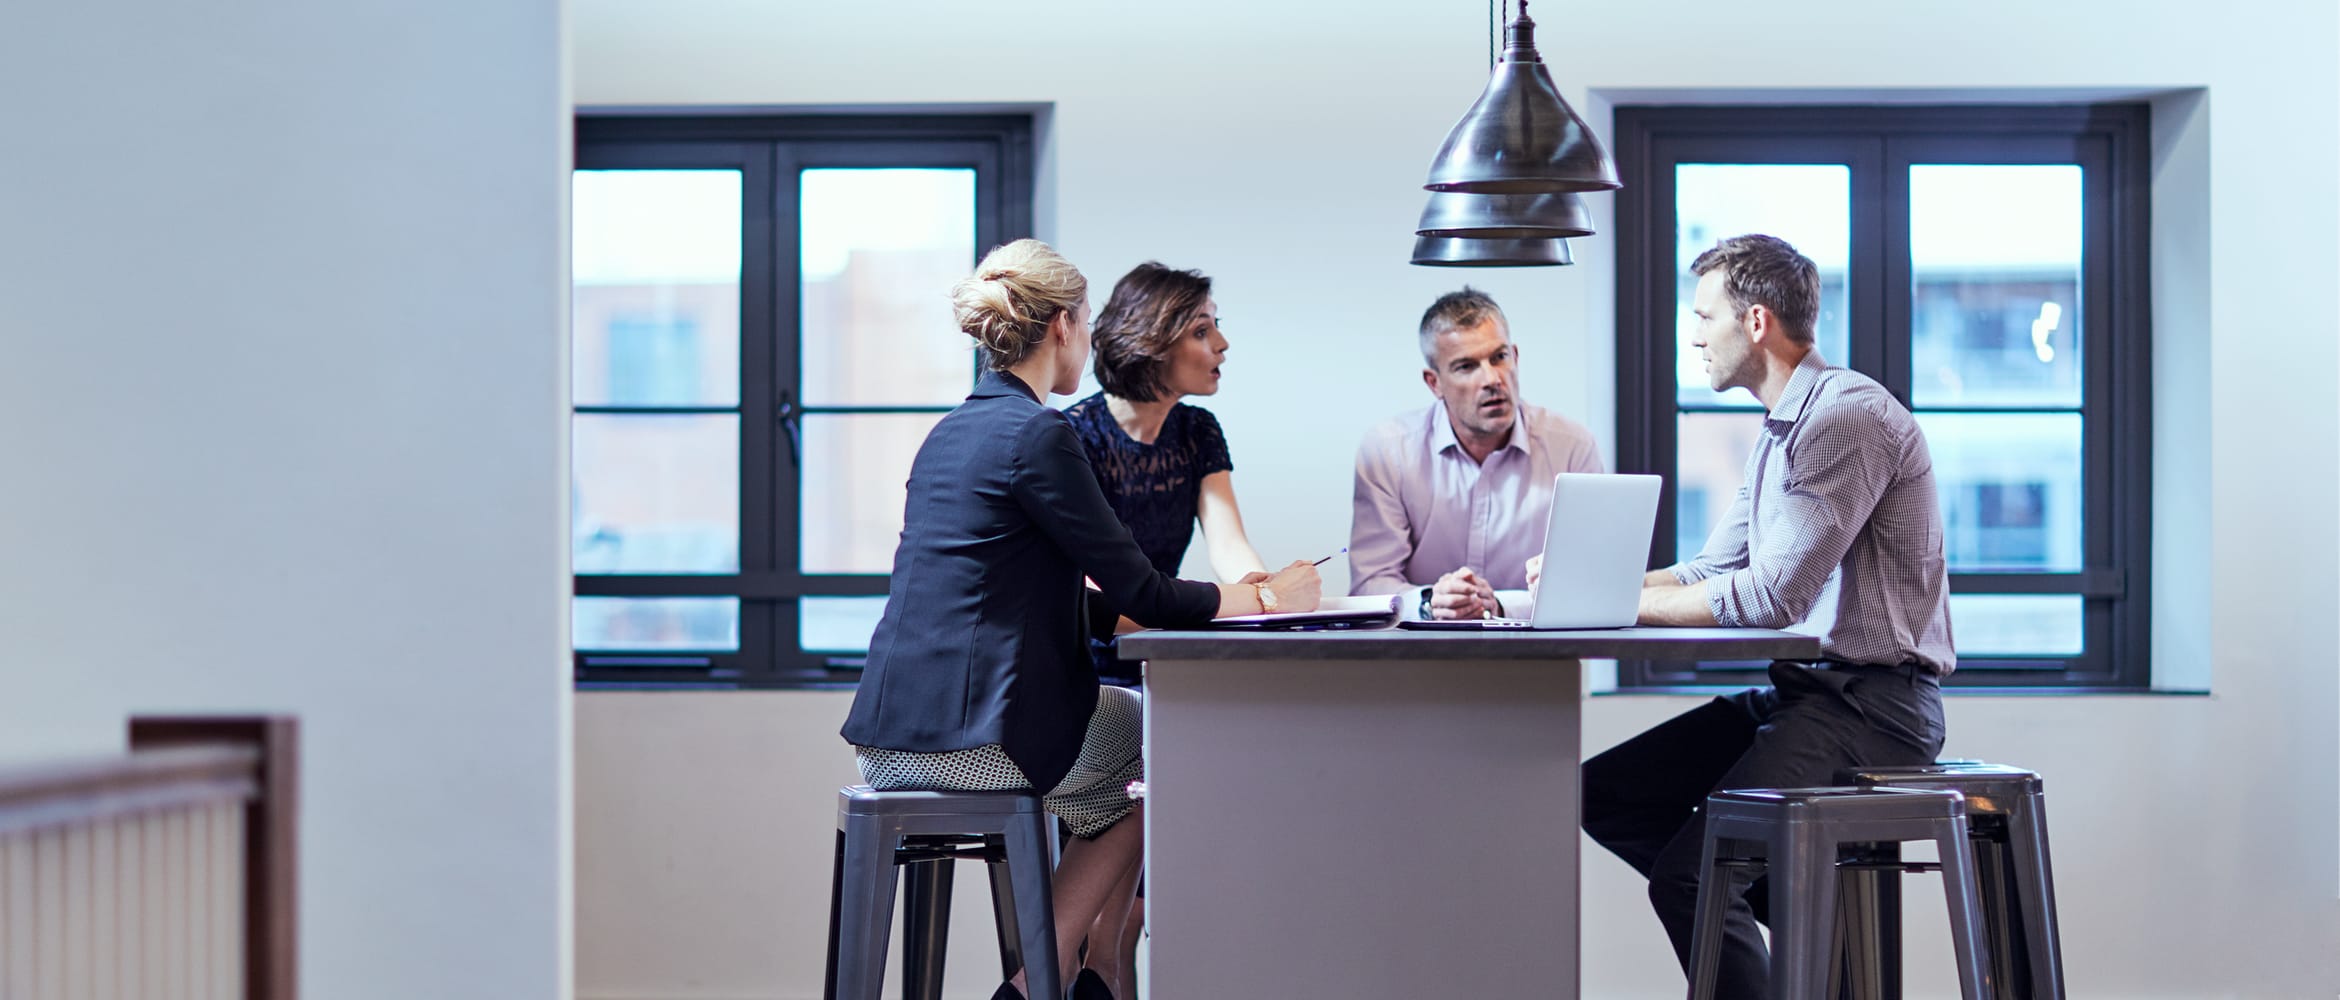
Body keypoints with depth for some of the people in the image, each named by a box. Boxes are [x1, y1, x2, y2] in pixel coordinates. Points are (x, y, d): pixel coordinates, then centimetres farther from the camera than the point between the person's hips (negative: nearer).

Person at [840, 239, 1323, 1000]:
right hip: (972, 733, -9)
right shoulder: (1039, 435, -11)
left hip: (891, 741, 9)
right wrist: (1267, 600, 4)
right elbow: (1139, 592, -8)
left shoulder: (951, 432, 16)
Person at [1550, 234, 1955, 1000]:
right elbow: (1712, 571, 18)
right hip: (1804, 689, 10)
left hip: (1873, 703, -10)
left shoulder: (1846, 415, -16)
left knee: (1688, 870, -23)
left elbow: (1772, 597, -22)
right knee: (1604, 793, 4)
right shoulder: (1781, 429, 17)